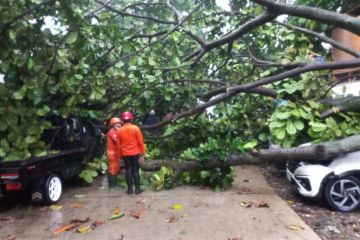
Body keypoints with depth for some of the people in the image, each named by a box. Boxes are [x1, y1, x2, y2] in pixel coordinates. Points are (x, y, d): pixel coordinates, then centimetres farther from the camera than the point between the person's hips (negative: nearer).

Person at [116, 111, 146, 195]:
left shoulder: (119, 130, -1)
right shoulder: (136, 128, -8)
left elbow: (118, 144, 4)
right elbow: (140, 141, -7)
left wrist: (119, 155, 14)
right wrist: (143, 152, 2)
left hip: (125, 154, 2)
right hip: (135, 153, -2)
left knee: (128, 171, 10)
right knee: (136, 171, 4)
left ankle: (130, 189, 14)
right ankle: (137, 189, 7)